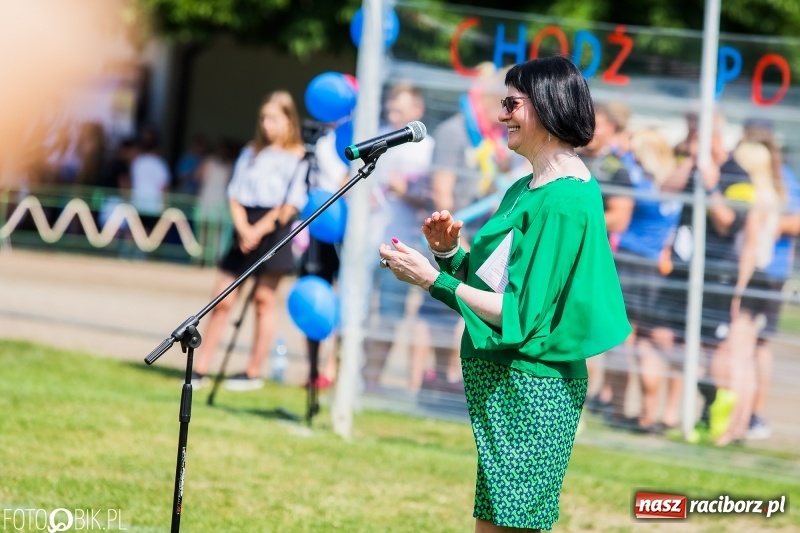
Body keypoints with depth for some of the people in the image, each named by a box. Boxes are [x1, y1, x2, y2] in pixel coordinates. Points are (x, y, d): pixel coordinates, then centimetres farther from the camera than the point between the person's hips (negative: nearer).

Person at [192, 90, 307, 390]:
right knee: (222, 299, 2)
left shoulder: (296, 160, -2)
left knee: (264, 300, -2)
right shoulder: (250, 155, 15)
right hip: (245, 233, 5)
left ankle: (254, 372, 6)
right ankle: (200, 369, 5)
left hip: (273, 234, -5)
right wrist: (243, 229, -8)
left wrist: (260, 230, -16)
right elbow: (235, 197, 9)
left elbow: (289, 206, -8)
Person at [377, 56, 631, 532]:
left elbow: (520, 315, -20)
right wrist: (449, 252, 1)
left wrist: (433, 280, -18)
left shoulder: (564, 201, -17)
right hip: (500, 379, 10)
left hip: (529, 386, -10)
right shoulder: (525, 190, 13)